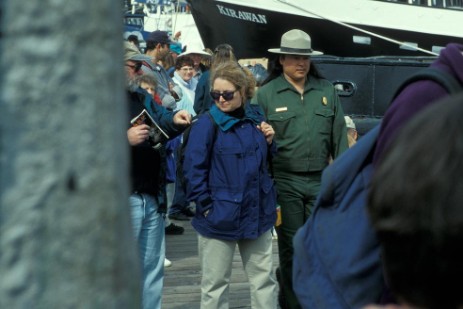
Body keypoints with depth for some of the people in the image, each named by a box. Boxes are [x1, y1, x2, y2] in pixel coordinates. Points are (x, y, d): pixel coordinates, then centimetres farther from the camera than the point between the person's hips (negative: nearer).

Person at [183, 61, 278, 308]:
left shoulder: (256, 118, 5)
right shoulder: (207, 124, -11)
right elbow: (193, 168, -12)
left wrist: (269, 142, -2)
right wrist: (206, 206, -15)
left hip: (257, 214, 5)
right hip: (220, 218, -4)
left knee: (264, 279, 13)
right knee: (215, 284, 7)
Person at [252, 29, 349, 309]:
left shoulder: (327, 90, 8)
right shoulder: (266, 93, -1)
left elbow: (339, 135, 9)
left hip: (321, 180, 3)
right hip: (286, 182, -2)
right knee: (290, 246, 5)